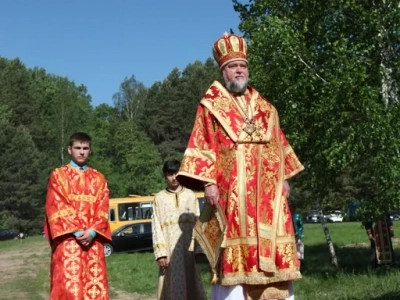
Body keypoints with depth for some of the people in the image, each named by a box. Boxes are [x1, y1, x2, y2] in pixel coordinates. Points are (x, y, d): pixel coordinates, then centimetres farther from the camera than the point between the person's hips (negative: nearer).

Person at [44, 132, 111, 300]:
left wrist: (92, 231, -11)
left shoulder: (98, 178, 15)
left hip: (93, 240, 3)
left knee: (95, 285, -1)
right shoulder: (58, 175, 6)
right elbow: (56, 208, -3)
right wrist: (76, 232, -13)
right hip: (67, 239, -3)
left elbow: (103, 209, 6)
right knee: (68, 286, -9)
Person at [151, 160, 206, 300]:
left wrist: (199, 249, -1)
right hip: (169, 249, -1)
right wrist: (160, 253, -8)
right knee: (171, 287, -3)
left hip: (189, 248, 1)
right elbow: (156, 227, 2)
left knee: (191, 285, 2)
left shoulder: (190, 195, 10)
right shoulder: (159, 198, 7)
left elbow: (198, 222, 7)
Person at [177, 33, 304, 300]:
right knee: (234, 247, -9)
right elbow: (202, 146, -2)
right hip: (231, 189, -5)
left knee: (271, 244, 4)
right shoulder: (211, 106, 6)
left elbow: (279, 143, 22)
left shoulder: (264, 107, 20)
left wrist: (284, 177, 14)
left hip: (266, 189, 5)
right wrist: (208, 181, -12)